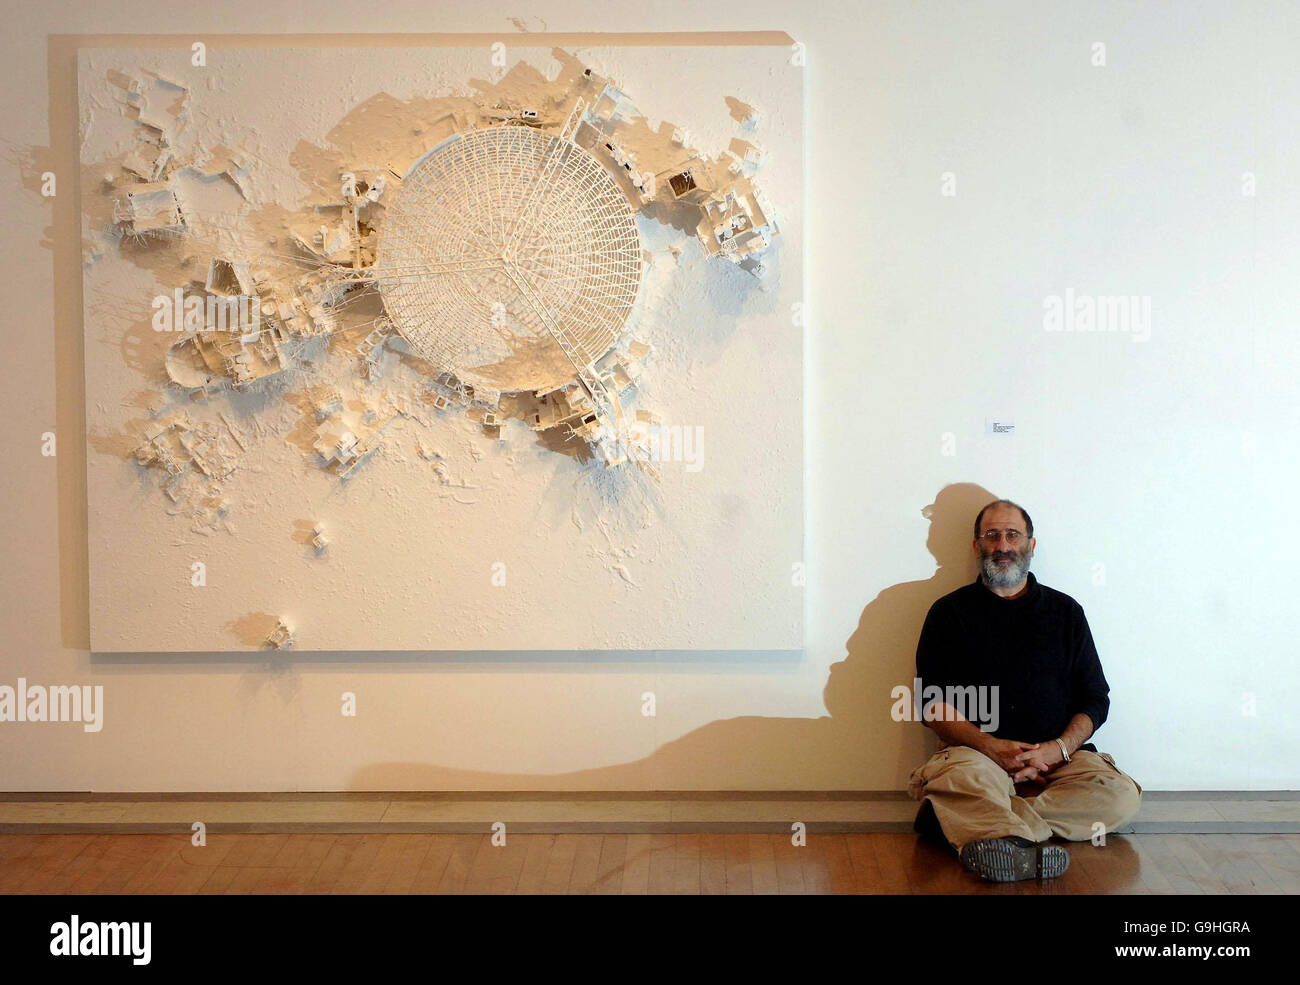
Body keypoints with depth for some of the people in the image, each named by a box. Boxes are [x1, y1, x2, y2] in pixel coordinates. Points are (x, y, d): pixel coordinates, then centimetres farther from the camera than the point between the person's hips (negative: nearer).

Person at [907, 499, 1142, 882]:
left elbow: (1095, 698, 15)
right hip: (977, 751, -2)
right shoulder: (950, 612, 12)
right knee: (958, 778, -36)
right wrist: (993, 746, -13)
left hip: (1058, 756, 3)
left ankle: (977, 824, -35)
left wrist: (1058, 748, -6)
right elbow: (933, 703, 3)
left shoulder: (1065, 611, 19)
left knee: (1121, 796, -27)